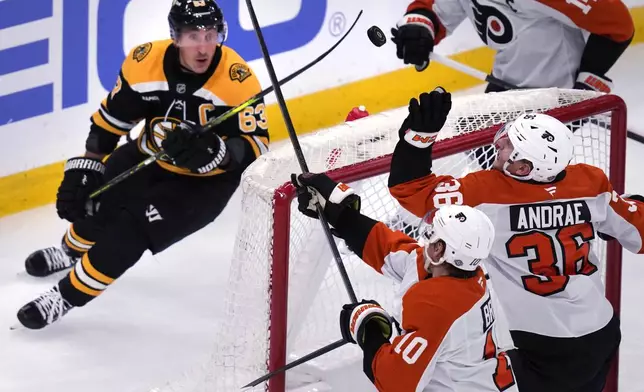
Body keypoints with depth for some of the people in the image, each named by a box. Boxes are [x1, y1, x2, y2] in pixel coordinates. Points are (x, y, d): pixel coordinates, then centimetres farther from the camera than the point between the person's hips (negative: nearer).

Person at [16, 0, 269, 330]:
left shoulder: (238, 80, -27)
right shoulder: (144, 62, -18)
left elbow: (255, 147, -23)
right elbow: (109, 121, -5)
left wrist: (210, 151, -40)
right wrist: (84, 169, -9)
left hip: (206, 181, -4)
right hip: (149, 158, 4)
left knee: (131, 230, -19)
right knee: (89, 200, -1)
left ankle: (67, 297, -1)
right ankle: (71, 252, 37)